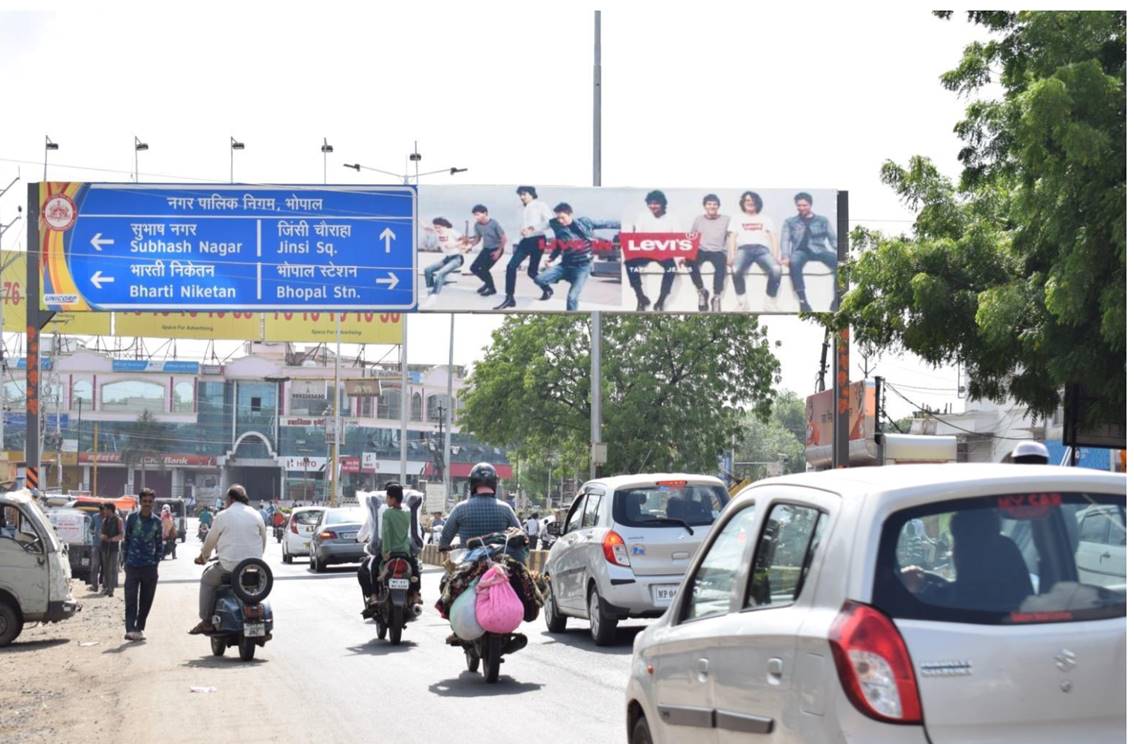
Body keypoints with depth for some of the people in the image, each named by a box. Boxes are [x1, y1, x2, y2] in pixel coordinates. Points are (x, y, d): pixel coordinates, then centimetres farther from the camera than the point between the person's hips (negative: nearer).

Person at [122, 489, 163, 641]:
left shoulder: (157, 521, 5)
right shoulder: (132, 518, 1)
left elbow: (159, 543, 11)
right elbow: (127, 539, 7)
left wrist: (156, 561, 5)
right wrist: (127, 559, 3)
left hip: (150, 567, 2)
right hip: (133, 566, -2)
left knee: (146, 600, 7)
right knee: (131, 599, -9)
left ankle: (140, 628, 18)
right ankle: (130, 629, -15)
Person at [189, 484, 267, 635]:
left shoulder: (222, 516, -2)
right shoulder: (256, 515, 6)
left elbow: (210, 541, 7)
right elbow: (264, 539, 14)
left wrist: (203, 557, 27)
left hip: (230, 567, -4)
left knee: (207, 580, 19)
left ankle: (206, 621, 11)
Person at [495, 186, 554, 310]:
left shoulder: (540, 206, 1)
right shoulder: (524, 210, 23)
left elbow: (550, 221, -14)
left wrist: (532, 228, -21)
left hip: (537, 240, -6)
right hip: (525, 241, 6)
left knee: (532, 271, -3)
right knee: (511, 266, -12)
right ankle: (509, 298, -12)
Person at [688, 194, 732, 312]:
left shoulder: (726, 219, 10)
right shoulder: (698, 219, 15)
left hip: (717, 251, -1)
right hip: (701, 251, 1)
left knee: (721, 264, -38)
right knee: (690, 261, -35)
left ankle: (716, 297, -28)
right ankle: (701, 291, -14)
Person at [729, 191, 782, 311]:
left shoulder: (765, 219, 28)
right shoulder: (738, 219, 25)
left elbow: (772, 238, 15)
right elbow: (732, 237, 12)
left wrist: (776, 256, -4)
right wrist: (731, 255, -8)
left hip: (762, 249, 1)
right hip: (744, 248, -1)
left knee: (777, 270, -33)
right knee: (736, 270, -37)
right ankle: (742, 302, -24)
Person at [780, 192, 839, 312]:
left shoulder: (823, 220, 18)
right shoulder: (789, 222, 16)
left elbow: (833, 238, 10)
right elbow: (785, 240, 4)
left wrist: (840, 252, -10)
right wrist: (785, 256, -16)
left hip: (819, 250, 1)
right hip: (801, 251, -1)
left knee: (839, 262, -31)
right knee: (794, 263, -40)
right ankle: (803, 301, -38)